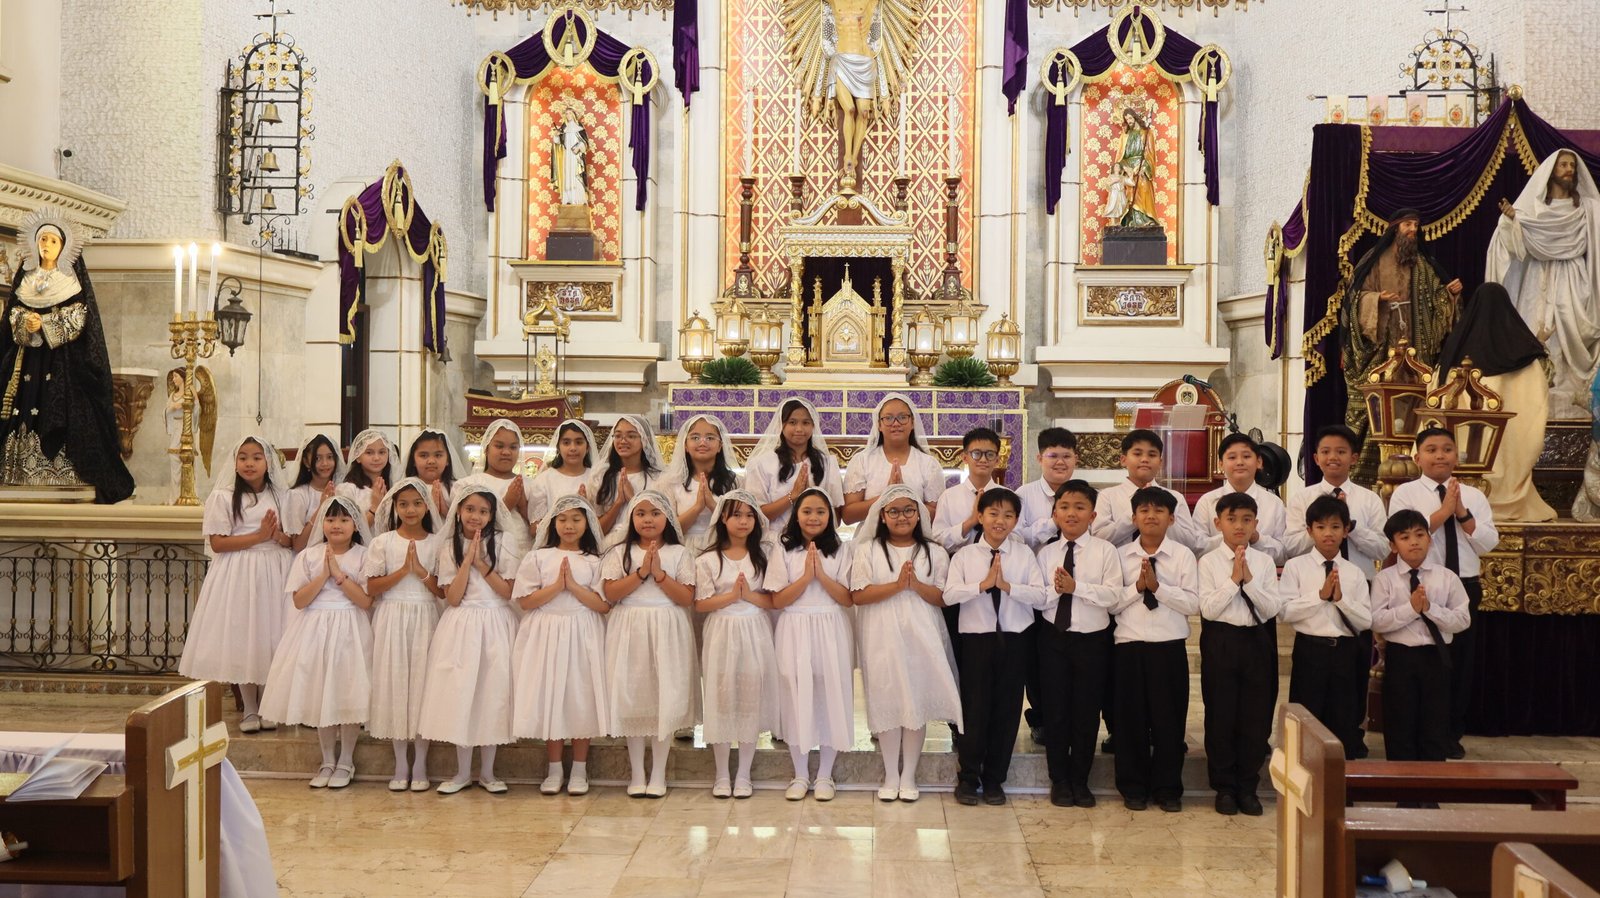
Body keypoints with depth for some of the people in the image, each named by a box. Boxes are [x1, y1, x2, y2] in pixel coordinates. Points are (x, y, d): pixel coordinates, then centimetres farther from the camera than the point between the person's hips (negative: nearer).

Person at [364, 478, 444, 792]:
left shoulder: (436, 544, 3)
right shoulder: (383, 542, 2)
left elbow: (444, 591, -1)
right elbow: (372, 588, -5)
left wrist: (421, 572, -14)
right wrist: (403, 570, -14)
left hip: (425, 620, 0)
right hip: (392, 619, 0)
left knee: (422, 683, 0)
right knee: (394, 683, 1)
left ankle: (420, 765, 10)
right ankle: (400, 765, 13)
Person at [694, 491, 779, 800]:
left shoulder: (763, 556, 4)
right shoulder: (708, 560, 1)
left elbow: (775, 600, 0)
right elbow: (701, 604, -4)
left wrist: (749, 595, -16)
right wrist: (731, 596, -15)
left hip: (755, 634, 1)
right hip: (722, 633, -1)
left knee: (751, 699, 3)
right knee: (721, 698, 2)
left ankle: (743, 775, 13)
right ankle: (721, 775, 14)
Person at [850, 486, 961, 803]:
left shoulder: (934, 552, 8)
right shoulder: (868, 550, 4)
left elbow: (943, 598, 2)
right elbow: (858, 596, -7)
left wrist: (916, 584, -14)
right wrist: (897, 585, -16)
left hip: (921, 637, 1)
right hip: (883, 638, -1)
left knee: (918, 702, 2)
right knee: (887, 702, 2)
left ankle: (909, 776, 14)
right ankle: (891, 775, 14)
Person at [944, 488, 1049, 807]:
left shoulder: (1024, 555, 3)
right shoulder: (965, 555, 2)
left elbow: (1040, 596, -6)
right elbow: (949, 594, -10)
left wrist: (1007, 585, -18)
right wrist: (983, 584, -20)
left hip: (1014, 640, 1)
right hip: (976, 638, -1)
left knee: (1007, 710, 7)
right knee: (974, 709, 2)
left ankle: (994, 780, 19)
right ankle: (968, 778, 16)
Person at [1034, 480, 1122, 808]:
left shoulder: (1105, 551, -3)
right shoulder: (1046, 553, 4)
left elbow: (1113, 596, -13)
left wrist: (1076, 587, -20)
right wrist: (1054, 590, -20)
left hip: (1092, 639, -1)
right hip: (1054, 637, 1)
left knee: (1087, 712, 6)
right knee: (1055, 710, 6)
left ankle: (1080, 781, 21)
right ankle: (1059, 781, 20)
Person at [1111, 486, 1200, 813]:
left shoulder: (1183, 555, 2)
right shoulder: (1120, 556, 5)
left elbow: (1192, 603, -6)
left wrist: (1158, 586, -15)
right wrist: (1137, 586, -14)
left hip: (1170, 646, 0)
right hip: (1129, 646, 1)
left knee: (1169, 717, 5)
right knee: (1131, 716, 6)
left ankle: (1168, 788, 18)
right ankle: (1133, 787, 18)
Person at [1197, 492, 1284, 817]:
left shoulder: (1264, 562, 5)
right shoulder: (1209, 562, -2)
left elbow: (1273, 608, -2)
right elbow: (1208, 609, -10)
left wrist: (1249, 580, -13)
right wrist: (1233, 580, -14)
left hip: (1256, 641, 2)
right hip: (1221, 641, -2)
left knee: (1255, 716, 5)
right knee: (1220, 715, 3)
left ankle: (1248, 787, 18)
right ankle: (1224, 788, 15)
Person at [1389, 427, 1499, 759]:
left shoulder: (1474, 496, 9)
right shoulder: (1405, 493, -2)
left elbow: (1488, 543, 1)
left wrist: (1462, 513, -12)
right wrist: (1443, 511, -17)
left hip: (1465, 588, 4)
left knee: (1461, 661, 9)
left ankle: (1452, 735, 22)